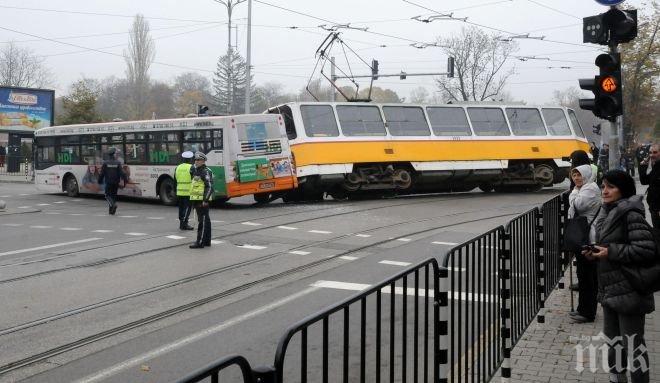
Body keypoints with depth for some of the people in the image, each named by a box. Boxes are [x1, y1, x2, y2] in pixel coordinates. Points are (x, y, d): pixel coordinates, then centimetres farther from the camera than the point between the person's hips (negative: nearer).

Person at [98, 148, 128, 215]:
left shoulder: (105, 163, -6)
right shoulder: (118, 163, -2)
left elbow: (102, 173, -3)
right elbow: (122, 173, -7)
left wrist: (100, 180, 9)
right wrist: (125, 180, -4)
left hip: (108, 182, -2)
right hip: (116, 182, 2)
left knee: (108, 195, 7)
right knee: (114, 195, 13)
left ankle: (112, 204, -22)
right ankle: (112, 211, 13)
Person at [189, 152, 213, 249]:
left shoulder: (206, 172, -12)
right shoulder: (195, 171, 18)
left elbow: (209, 187, -19)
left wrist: (205, 200, -23)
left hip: (203, 200, -10)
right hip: (196, 200, 10)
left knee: (203, 220, -9)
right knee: (205, 220, 13)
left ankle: (200, 242, -10)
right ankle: (207, 241, 18)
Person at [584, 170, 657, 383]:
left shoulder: (631, 214, -17)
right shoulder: (607, 213, 11)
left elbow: (646, 250, -24)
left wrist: (611, 252, -20)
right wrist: (595, 252, 3)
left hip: (629, 291, -9)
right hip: (610, 288, 9)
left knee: (633, 342, 1)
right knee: (612, 338, 20)